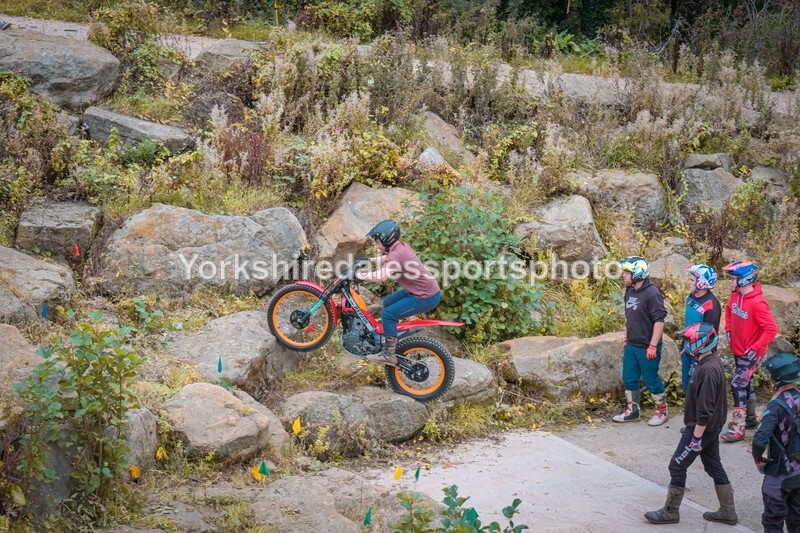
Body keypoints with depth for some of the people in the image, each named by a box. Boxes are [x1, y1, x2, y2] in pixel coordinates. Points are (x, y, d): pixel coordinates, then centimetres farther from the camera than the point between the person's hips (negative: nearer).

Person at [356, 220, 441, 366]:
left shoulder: (396, 254, -23)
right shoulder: (402, 246, 7)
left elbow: (381, 276, -37)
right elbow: (387, 259, 29)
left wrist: (358, 275, -28)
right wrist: (368, 260, 21)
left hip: (425, 298, -10)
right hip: (429, 290, 10)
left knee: (388, 314, -11)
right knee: (388, 302, 22)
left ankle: (389, 355, -6)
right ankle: (391, 336, 35)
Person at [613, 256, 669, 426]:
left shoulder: (651, 293, -19)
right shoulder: (629, 291, 7)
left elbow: (659, 321, -20)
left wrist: (653, 346, -21)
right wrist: (626, 339, 20)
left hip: (647, 348, -8)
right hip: (631, 346, 8)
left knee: (651, 380, 4)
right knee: (629, 379, 13)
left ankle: (661, 411, 21)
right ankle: (633, 411, 26)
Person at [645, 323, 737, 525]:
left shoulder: (708, 370, -27)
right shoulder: (713, 363, 5)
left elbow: (704, 409, -26)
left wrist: (696, 437, -22)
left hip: (702, 428, -10)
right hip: (712, 427, 10)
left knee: (677, 466, 1)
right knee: (713, 465, 17)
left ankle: (671, 511, 11)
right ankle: (728, 511, 24)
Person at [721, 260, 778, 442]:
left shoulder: (757, 303, -27)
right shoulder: (735, 295, -2)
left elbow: (771, 329, -26)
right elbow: (729, 310, 21)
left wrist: (755, 348, -25)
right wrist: (728, 329, 11)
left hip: (750, 352, -8)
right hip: (737, 349, 8)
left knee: (738, 385, -9)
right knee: (746, 382, 20)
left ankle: (738, 428, -3)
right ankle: (751, 417, 37)